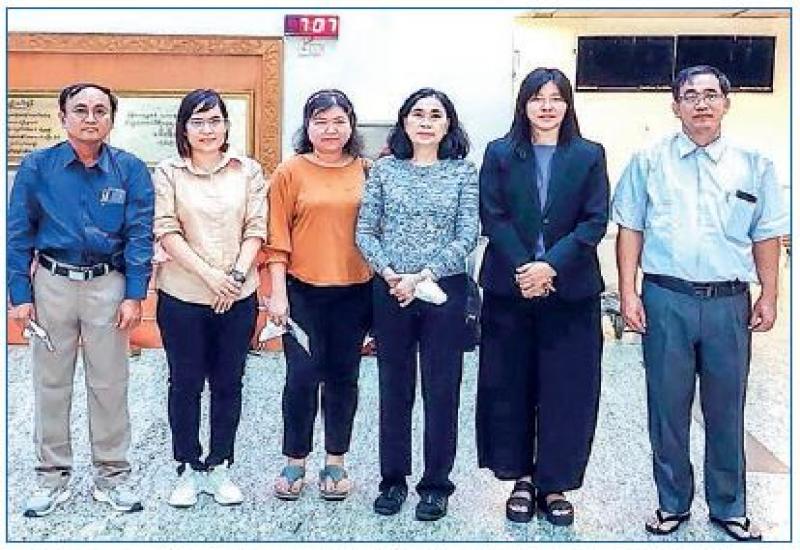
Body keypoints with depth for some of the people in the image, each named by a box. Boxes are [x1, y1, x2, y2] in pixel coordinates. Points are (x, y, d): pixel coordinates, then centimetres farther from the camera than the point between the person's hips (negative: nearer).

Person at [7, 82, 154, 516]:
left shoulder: (130, 170, -3)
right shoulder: (37, 166, -1)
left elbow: (139, 235, -4)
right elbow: (18, 234, 1)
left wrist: (134, 296, -10)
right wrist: (20, 295, -3)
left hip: (108, 285, -1)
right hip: (52, 283, 1)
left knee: (109, 384, 7)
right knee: (50, 383, 9)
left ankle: (112, 476, 20)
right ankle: (52, 477, 23)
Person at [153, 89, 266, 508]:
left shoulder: (248, 171, 4)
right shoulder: (168, 173, 0)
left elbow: (255, 230, 0)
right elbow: (167, 232, -8)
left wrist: (237, 274, -14)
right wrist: (209, 275, -16)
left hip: (238, 298, 1)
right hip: (183, 296, -1)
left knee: (228, 384, 10)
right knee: (185, 384, 8)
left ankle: (219, 467, 24)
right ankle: (189, 469, 23)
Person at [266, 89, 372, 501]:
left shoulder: (366, 172, 5)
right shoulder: (290, 172, -1)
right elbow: (277, 238, -2)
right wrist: (278, 294, -6)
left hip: (355, 291, 2)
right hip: (303, 291, -2)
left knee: (343, 377, 10)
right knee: (302, 377, 1)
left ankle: (335, 463, 24)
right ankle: (294, 462, 18)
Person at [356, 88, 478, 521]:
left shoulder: (464, 172, 2)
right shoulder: (384, 169, 5)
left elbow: (468, 236, -5)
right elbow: (364, 231, 3)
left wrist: (423, 276, -14)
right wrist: (389, 273, -12)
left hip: (445, 290, -1)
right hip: (390, 290, 1)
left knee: (442, 390, 6)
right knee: (394, 388, 10)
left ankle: (436, 484, 20)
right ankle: (393, 479, 25)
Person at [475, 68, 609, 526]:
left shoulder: (590, 155, 5)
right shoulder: (500, 154, 5)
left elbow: (596, 221, -3)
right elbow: (493, 218, -2)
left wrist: (551, 265, -15)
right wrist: (523, 269, -14)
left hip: (572, 291, 0)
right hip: (509, 288, 1)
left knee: (567, 392, 4)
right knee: (509, 387, 7)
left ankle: (554, 484, 18)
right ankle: (522, 479, 23)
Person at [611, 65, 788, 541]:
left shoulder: (754, 164, 6)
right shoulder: (649, 162, 3)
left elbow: (767, 236, 8)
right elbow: (631, 229, 3)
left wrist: (769, 296, 2)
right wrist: (628, 292, -4)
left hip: (729, 303, 1)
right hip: (666, 300, -1)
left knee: (727, 410, 11)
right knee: (668, 408, 9)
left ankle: (729, 508, 28)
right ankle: (673, 503, 25)